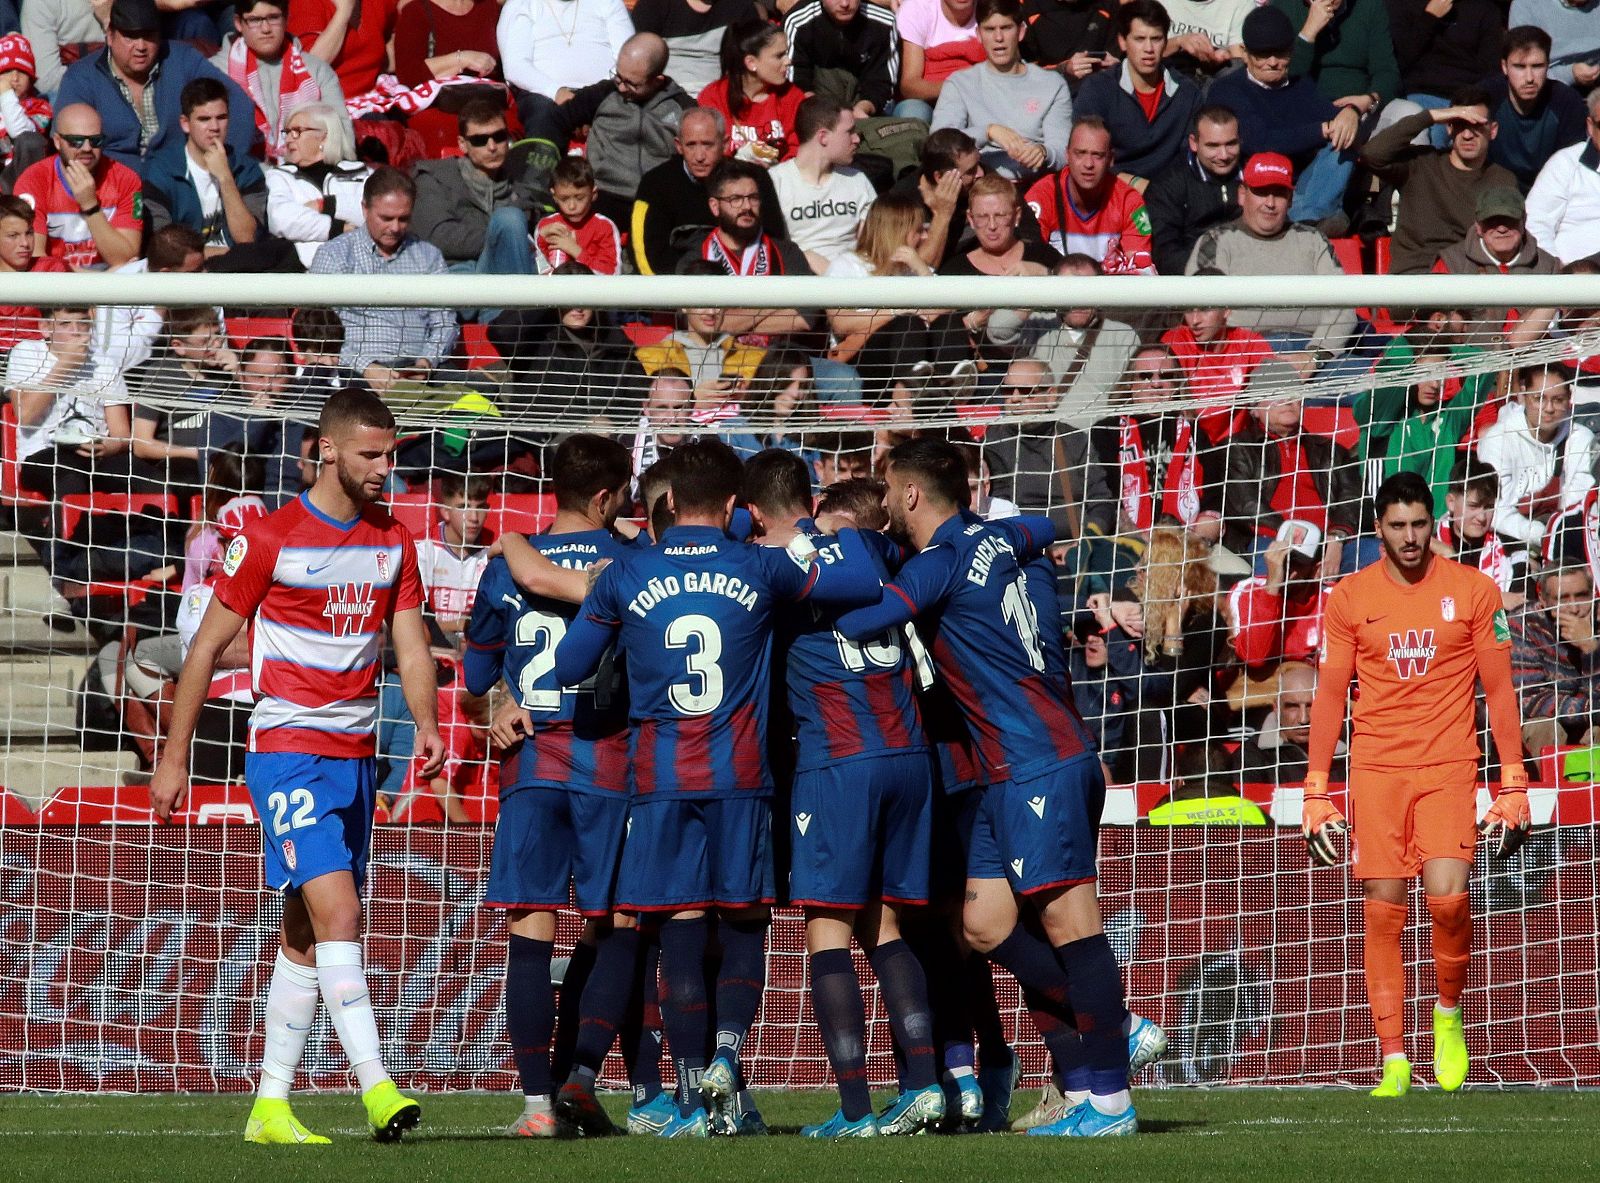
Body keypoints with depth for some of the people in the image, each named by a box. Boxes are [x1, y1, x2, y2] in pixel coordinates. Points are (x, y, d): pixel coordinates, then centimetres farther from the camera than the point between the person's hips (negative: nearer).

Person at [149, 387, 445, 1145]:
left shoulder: (393, 542, 10)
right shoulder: (269, 539, -8)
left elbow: (410, 644, 8)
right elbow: (208, 645, -2)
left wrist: (426, 725, -12)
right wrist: (174, 756, -2)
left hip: (355, 757, 6)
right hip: (287, 751, -6)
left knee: (307, 935, 9)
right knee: (337, 913, -18)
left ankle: (270, 1106, 14)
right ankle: (376, 1088, -25)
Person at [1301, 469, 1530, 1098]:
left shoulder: (1474, 591, 3)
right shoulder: (1349, 598, 5)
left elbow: (1500, 691, 6)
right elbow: (1329, 696, 7)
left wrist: (1513, 784, 0)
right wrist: (1316, 792, 2)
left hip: (1449, 765, -1)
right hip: (1375, 768, 1)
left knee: (1447, 895, -18)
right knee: (1382, 908, -3)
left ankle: (1448, 1011, 9)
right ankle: (1393, 1059, 1)